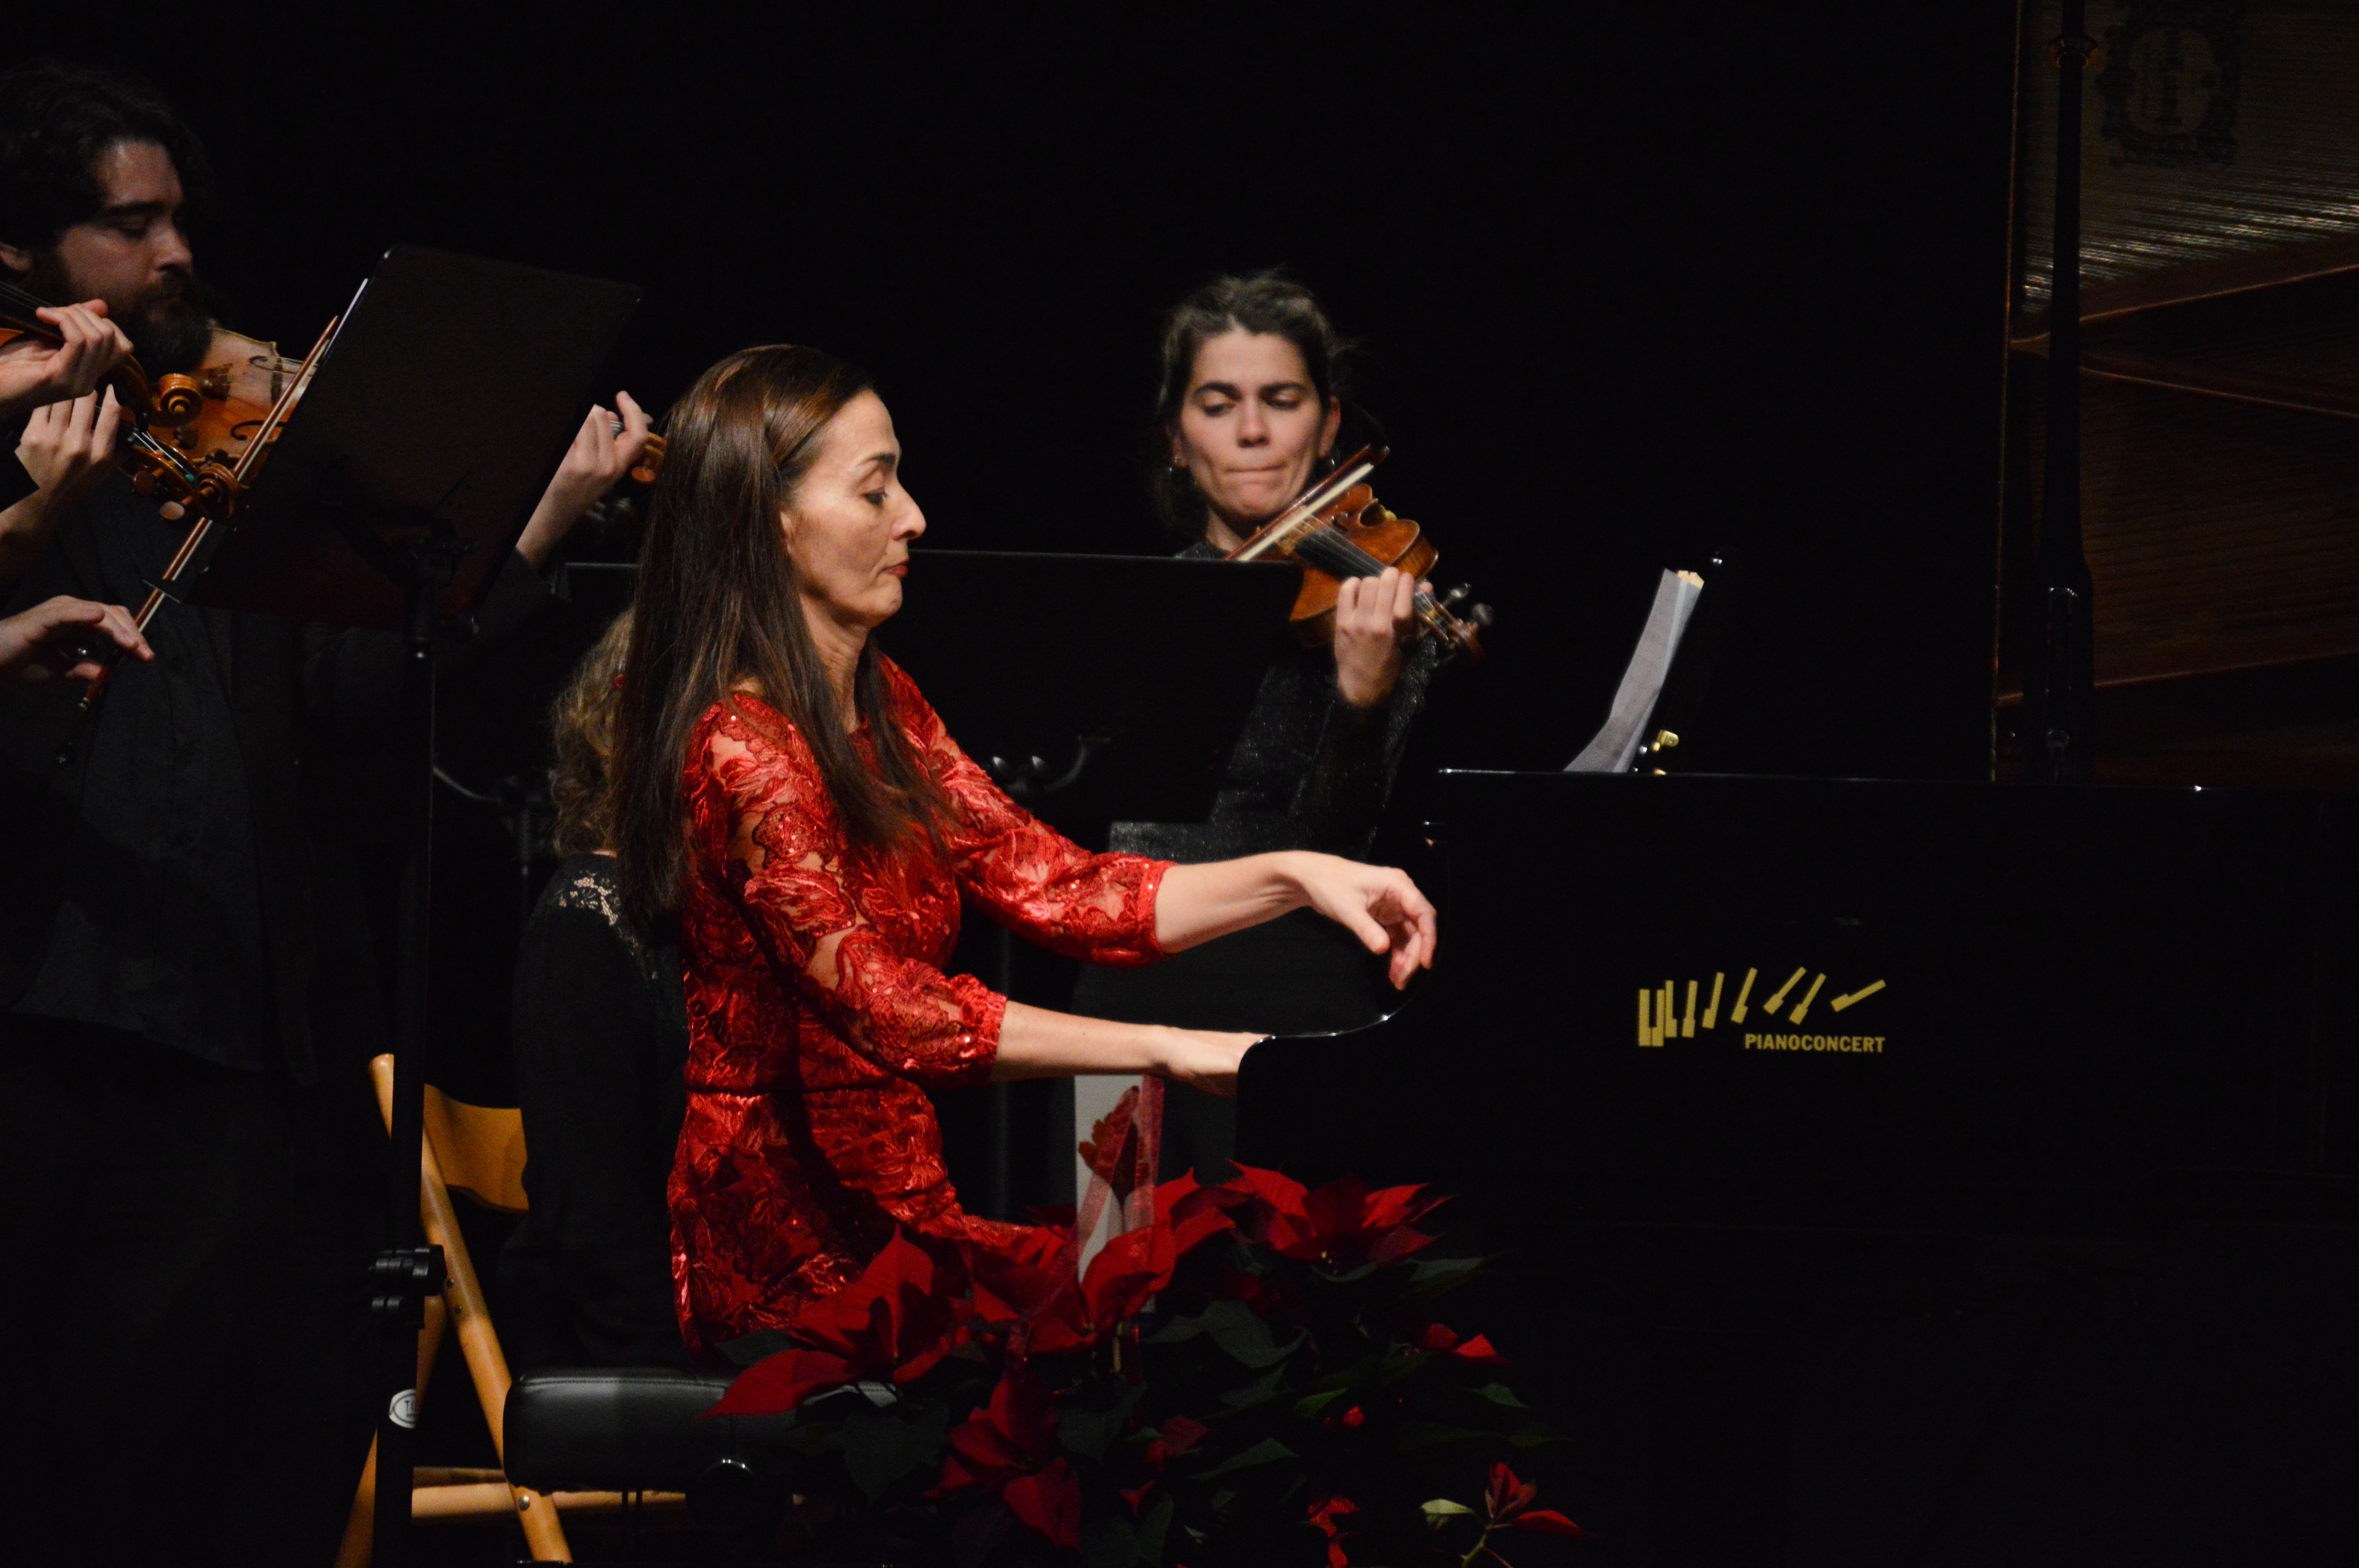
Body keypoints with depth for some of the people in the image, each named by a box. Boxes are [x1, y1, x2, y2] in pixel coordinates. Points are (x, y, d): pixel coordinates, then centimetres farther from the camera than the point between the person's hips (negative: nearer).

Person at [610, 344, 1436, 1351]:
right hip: (799, 1256, -8)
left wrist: (1294, 880, -2)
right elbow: (887, 1009, -27)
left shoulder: (881, 709, 14)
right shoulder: (743, 752, -17)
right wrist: (1165, 1050, -28)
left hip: (887, 1199, 8)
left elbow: (1052, 889, 10)